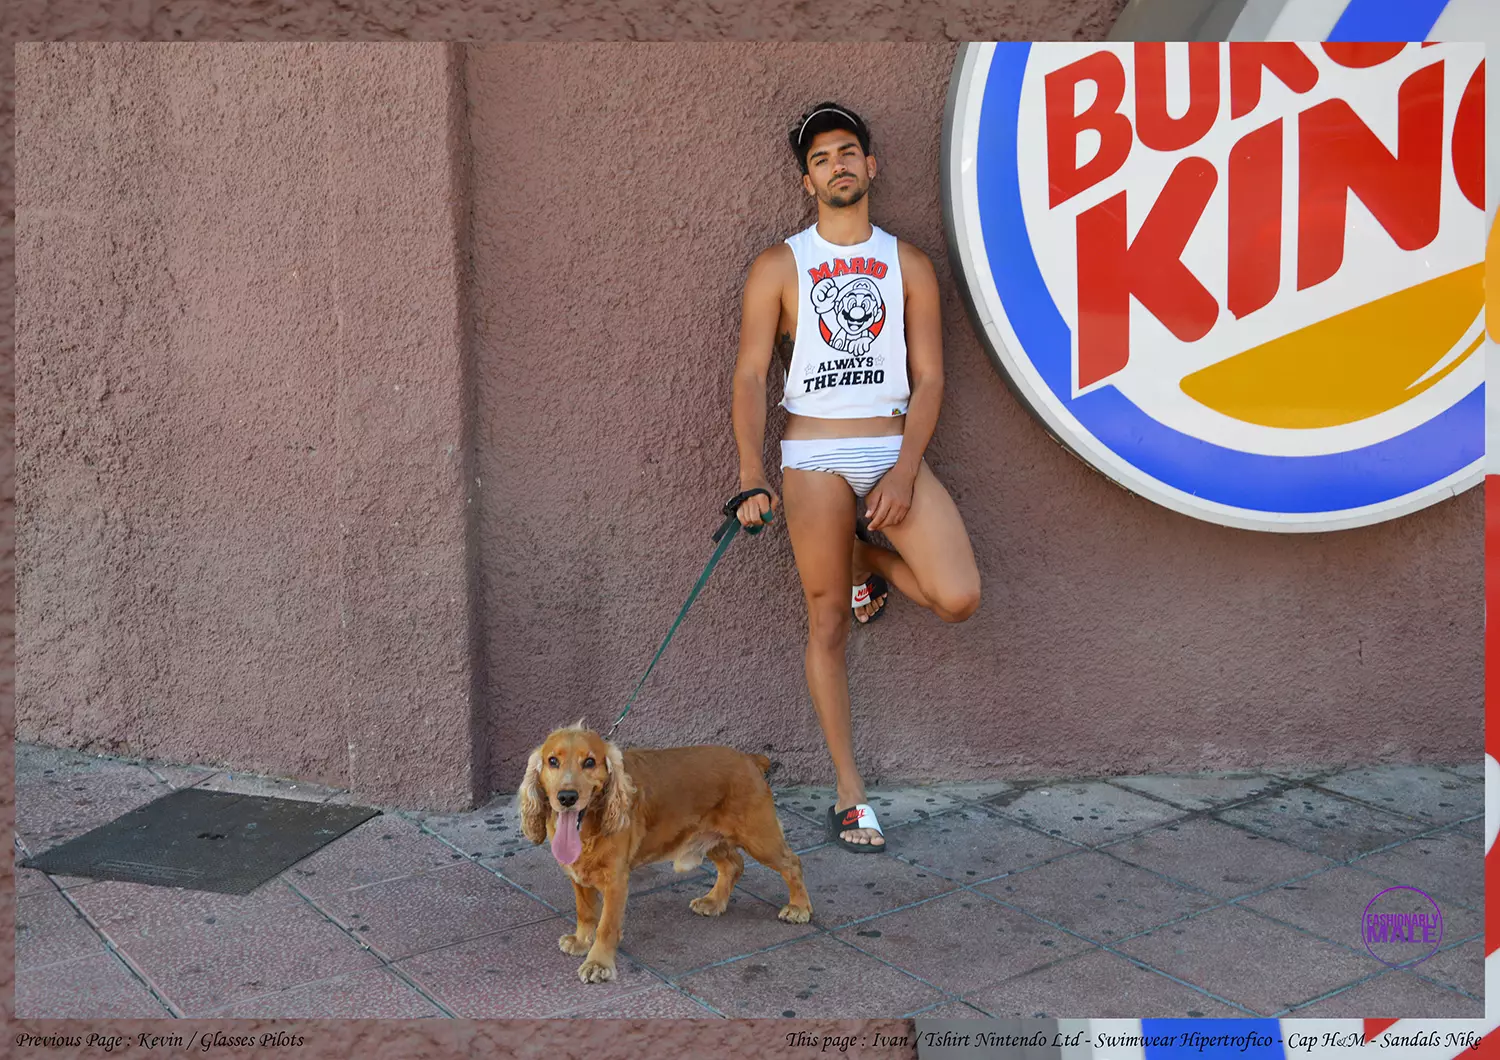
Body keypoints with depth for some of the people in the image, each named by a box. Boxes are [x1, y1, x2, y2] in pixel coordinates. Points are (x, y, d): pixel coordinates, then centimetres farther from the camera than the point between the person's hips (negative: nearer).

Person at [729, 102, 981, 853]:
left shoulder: (908, 265, 11)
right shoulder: (777, 267, 6)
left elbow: (927, 378, 6)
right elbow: (750, 376, 0)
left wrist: (904, 473, -8)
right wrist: (752, 478, -13)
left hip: (894, 451, 2)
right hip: (815, 458, -1)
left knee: (958, 599, -15)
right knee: (827, 623, 0)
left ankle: (872, 563, 20)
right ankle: (848, 790, 12)